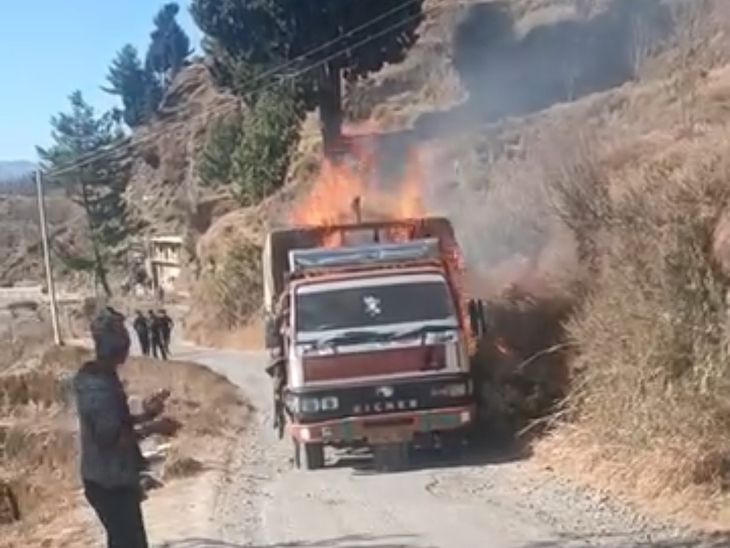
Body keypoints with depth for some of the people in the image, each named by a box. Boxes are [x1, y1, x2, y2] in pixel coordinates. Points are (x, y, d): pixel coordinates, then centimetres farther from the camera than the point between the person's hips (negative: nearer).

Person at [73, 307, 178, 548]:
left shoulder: (95, 376, 7)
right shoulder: (100, 386, -25)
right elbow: (110, 438, -25)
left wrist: (144, 415, 11)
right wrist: (152, 427, -18)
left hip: (107, 479, 10)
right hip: (112, 483, -10)